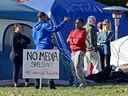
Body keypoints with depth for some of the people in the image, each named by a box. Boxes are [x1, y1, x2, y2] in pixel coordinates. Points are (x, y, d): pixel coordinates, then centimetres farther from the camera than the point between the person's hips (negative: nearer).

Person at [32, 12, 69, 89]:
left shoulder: (35, 27, 14)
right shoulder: (45, 25, -8)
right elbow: (55, 29, -20)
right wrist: (64, 21, -14)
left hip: (38, 49, 7)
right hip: (46, 48, -7)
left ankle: (37, 84, 5)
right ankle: (51, 84, -8)